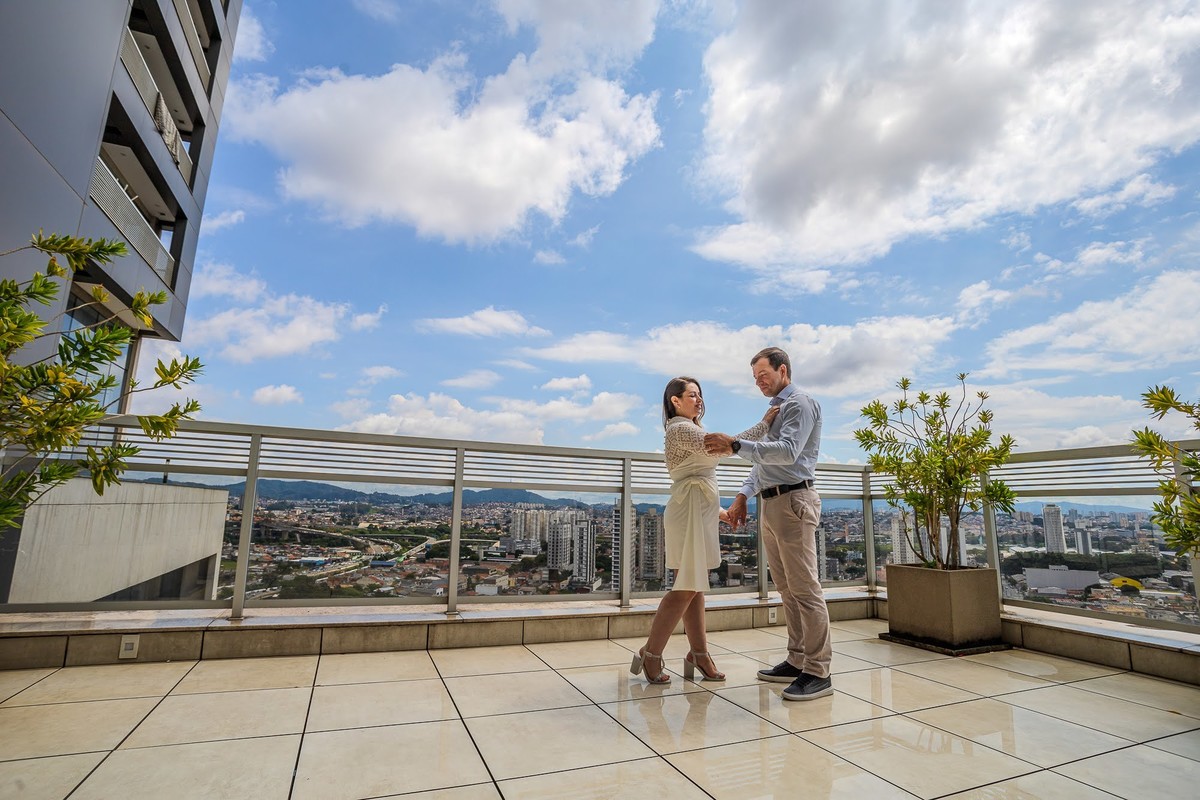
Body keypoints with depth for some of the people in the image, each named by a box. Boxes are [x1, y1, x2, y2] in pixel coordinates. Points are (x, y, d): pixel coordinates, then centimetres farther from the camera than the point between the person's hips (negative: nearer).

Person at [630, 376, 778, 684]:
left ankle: (698, 655, 13)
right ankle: (650, 654, 1)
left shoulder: (689, 430, 22)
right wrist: (764, 424, -16)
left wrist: (716, 508, 22)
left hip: (700, 513, 10)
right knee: (687, 586, -8)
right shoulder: (681, 428, -10)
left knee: (695, 586, 9)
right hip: (690, 512, -10)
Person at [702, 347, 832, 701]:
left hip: (793, 502, -9)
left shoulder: (801, 403, -7)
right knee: (787, 589, 12)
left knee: (804, 588, -6)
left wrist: (735, 445, -28)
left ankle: (818, 672, 1)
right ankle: (797, 661, 21)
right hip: (770, 504, 9)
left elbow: (788, 451, -23)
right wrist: (743, 495, 12)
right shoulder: (774, 408, 21)